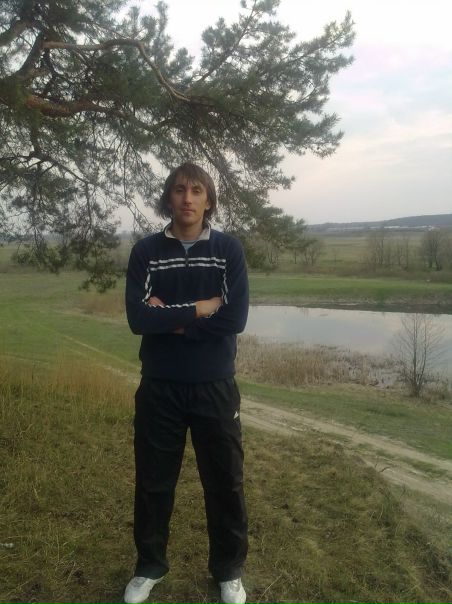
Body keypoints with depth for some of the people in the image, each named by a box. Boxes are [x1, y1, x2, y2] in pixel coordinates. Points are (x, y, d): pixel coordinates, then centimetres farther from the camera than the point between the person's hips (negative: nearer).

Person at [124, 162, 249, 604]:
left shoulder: (229, 249, -2)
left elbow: (235, 319, -13)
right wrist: (200, 308, -14)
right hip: (159, 386, 1)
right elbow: (138, 318, -12)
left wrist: (170, 317, -12)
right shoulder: (145, 251, 0)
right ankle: (149, 566, 37)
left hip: (215, 386, 0)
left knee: (225, 482, 12)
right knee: (153, 481, 14)